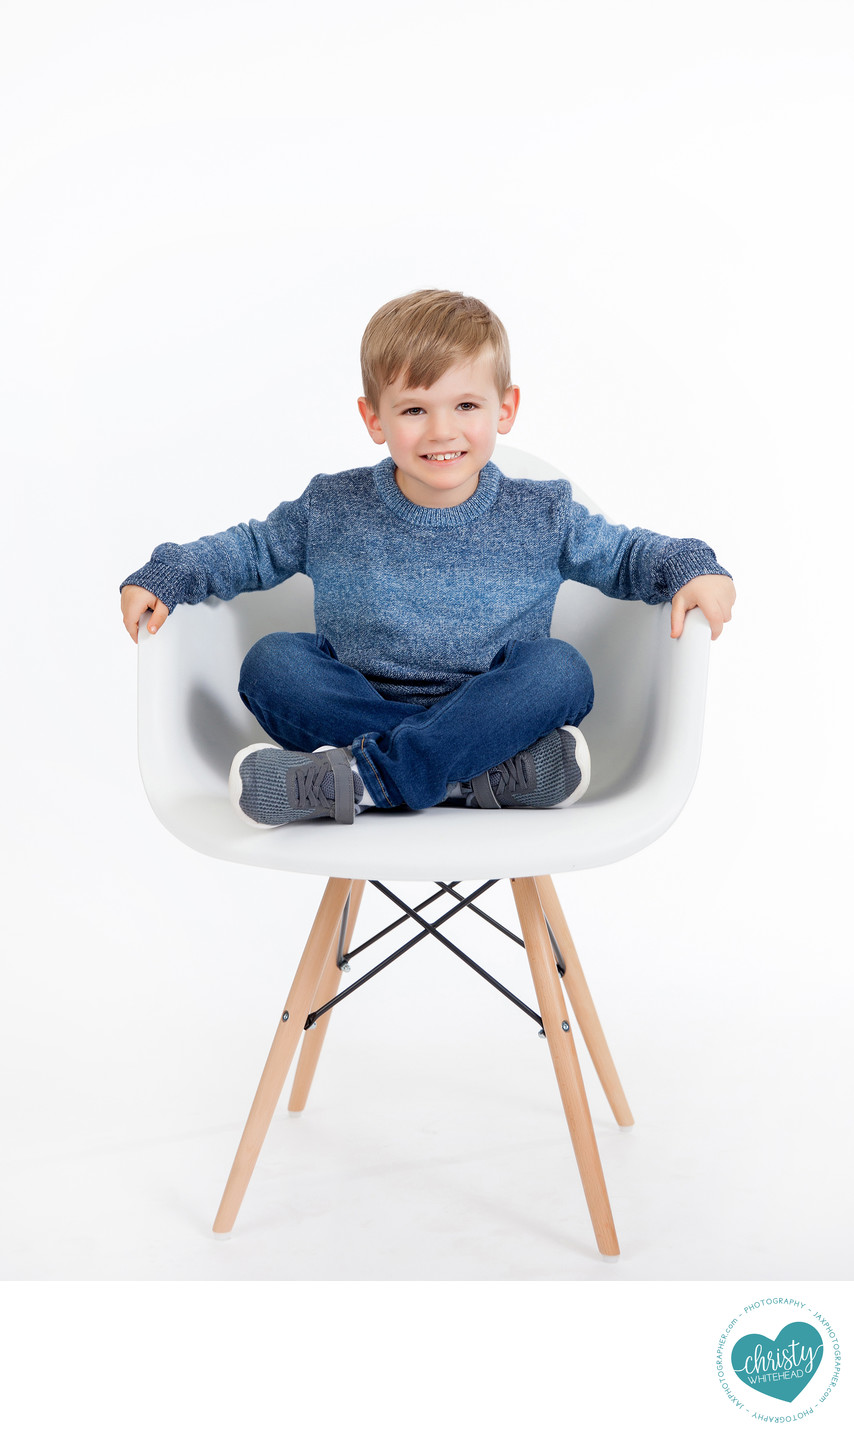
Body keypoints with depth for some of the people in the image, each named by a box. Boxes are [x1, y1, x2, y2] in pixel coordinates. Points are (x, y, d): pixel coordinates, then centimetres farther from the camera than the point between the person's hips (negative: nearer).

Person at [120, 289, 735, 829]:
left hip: (493, 709, -1)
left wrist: (690, 568, -5)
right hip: (356, 708, 1)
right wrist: (166, 575, 3)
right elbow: (253, 549, 17)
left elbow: (625, 553, 15)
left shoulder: (543, 517, 2)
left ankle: (357, 777, -38)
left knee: (559, 670, -30)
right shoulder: (332, 511, 3)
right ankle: (482, 773, -35)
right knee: (273, 662, -24)